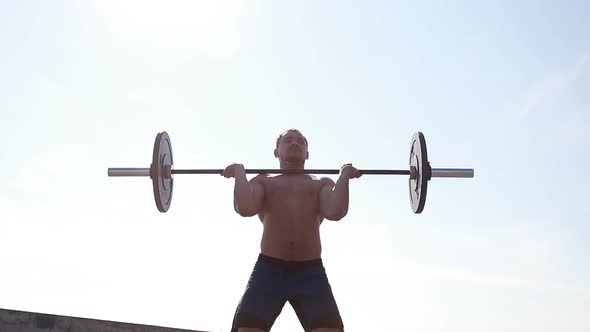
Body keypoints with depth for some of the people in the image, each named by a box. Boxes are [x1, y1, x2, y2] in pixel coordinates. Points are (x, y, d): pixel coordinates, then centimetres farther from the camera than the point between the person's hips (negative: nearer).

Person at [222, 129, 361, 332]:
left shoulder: (323, 184, 22)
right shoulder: (262, 182, 21)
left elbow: (335, 212, -2)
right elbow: (245, 209, -3)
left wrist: (344, 175, 5)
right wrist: (240, 173, 6)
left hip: (310, 272, 0)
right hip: (269, 269, 0)